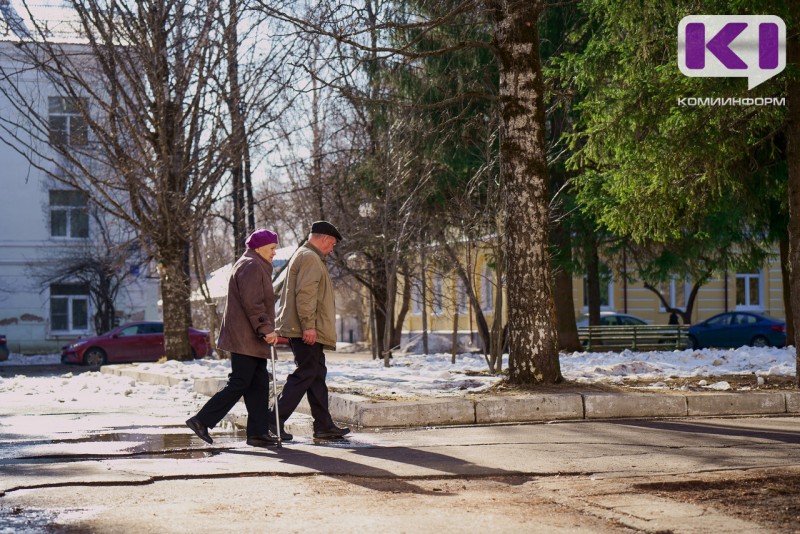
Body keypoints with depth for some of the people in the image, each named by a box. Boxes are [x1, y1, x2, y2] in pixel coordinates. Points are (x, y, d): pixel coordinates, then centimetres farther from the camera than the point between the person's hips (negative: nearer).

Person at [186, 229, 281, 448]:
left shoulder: (256, 267, 23)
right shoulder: (251, 266, -11)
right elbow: (252, 303, -21)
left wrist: (266, 330, 24)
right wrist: (265, 329, -23)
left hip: (250, 339, 11)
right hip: (245, 338, -11)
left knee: (259, 385, 7)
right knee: (239, 384, -10)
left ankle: (258, 432, 7)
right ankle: (201, 420, -8)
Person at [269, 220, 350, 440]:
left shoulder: (306, 257, 24)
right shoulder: (310, 258, -11)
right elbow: (305, 293, -21)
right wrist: (309, 325, -24)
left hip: (309, 331, 11)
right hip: (307, 331, -11)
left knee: (317, 375, 11)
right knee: (305, 375, -10)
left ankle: (324, 426, 13)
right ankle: (275, 421, -11)